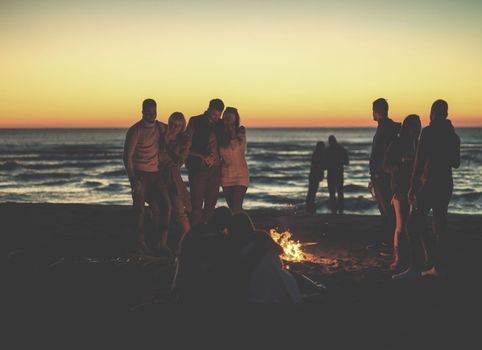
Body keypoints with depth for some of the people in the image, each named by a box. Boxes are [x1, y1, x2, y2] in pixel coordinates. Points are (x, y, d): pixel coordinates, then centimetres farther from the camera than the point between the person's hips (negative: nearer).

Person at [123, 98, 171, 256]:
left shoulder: (161, 128, 7)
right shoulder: (135, 131, -9)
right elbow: (127, 156, -10)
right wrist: (132, 179, -17)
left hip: (155, 173, 5)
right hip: (139, 174, -5)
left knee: (165, 205, -7)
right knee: (140, 209, -1)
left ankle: (162, 243, -5)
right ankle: (141, 243, 11)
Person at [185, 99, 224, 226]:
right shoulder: (195, 121, -2)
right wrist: (202, 156, -14)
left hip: (215, 169, 4)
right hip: (198, 168, -4)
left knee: (211, 203, 6)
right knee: (197, 203, -6)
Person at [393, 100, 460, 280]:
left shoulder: (428, 132, -11)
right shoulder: (453, 135, 11)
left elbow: (420, 160, -17)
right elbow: (456, 163, 21)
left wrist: (413, 186, -15)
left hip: (429, 184, -8)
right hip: (446, 184, 8)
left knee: (414, 225, -9)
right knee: (440, 226, 12)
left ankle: (416, 267, -16)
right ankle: (439, 267, 13)